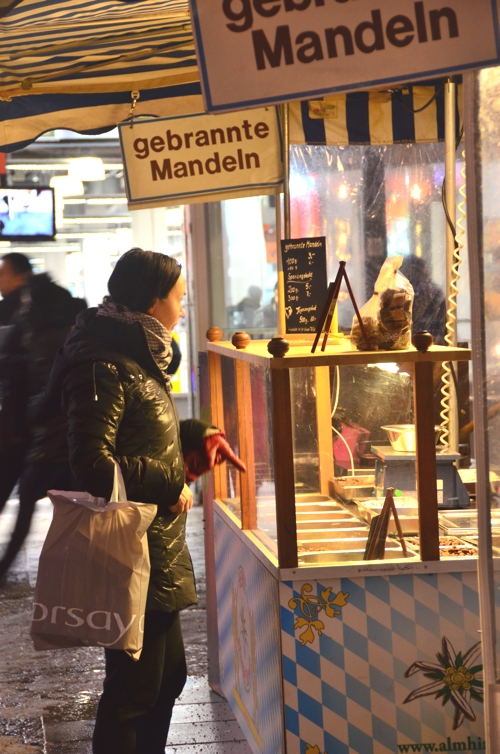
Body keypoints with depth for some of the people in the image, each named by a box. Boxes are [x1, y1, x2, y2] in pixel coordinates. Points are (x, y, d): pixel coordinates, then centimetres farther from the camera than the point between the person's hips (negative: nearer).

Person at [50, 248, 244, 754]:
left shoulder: (137, 357, 14)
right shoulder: (105, 367, -18)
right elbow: (92, 462, -25)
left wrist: (197, 435, 10)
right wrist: (168, 485, -17)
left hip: (159, 551, 11)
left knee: (168, 673, 19)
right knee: (134, 688, -2)